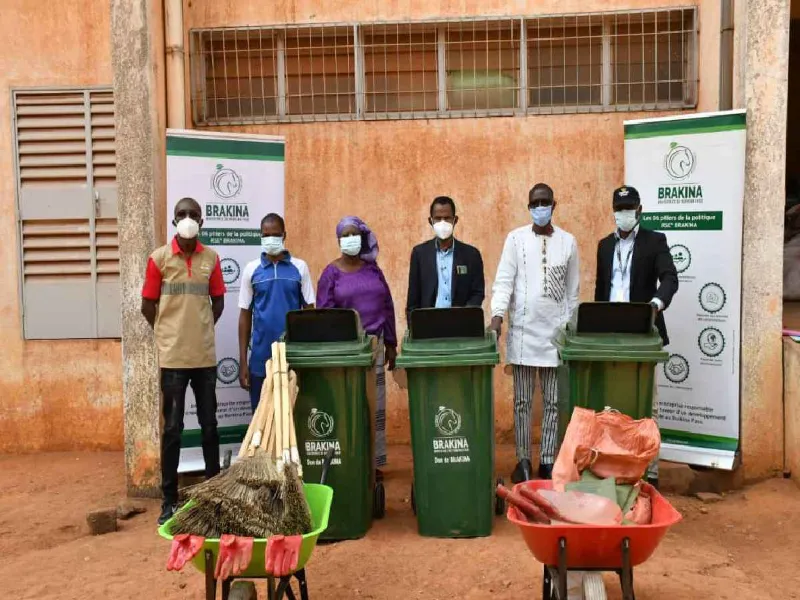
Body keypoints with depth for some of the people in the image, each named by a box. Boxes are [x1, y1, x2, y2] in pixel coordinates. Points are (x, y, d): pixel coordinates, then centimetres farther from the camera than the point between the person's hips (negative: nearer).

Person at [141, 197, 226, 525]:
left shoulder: (211, 258, 4)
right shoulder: (159, 258, -3)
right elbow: (147, 306, 2)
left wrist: (201, 330, 9)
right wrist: (169, 334, 7)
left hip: (206, 355, 3)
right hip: (173, 356, -2)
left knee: (210, 426, 11)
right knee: (172, 428, 3)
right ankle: (169, 500, 14)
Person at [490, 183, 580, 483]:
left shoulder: (568, 241, 5)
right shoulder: (515, 238, 1)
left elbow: (572, 290, 9)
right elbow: (503, 280, -6)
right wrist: (497, 315, -20)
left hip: (556, 332, 1)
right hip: (522, 331, -1)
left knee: (553, 401, 5)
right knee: (522, 400, 6)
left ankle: (548, 462, 15)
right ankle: (523, 460, 16)